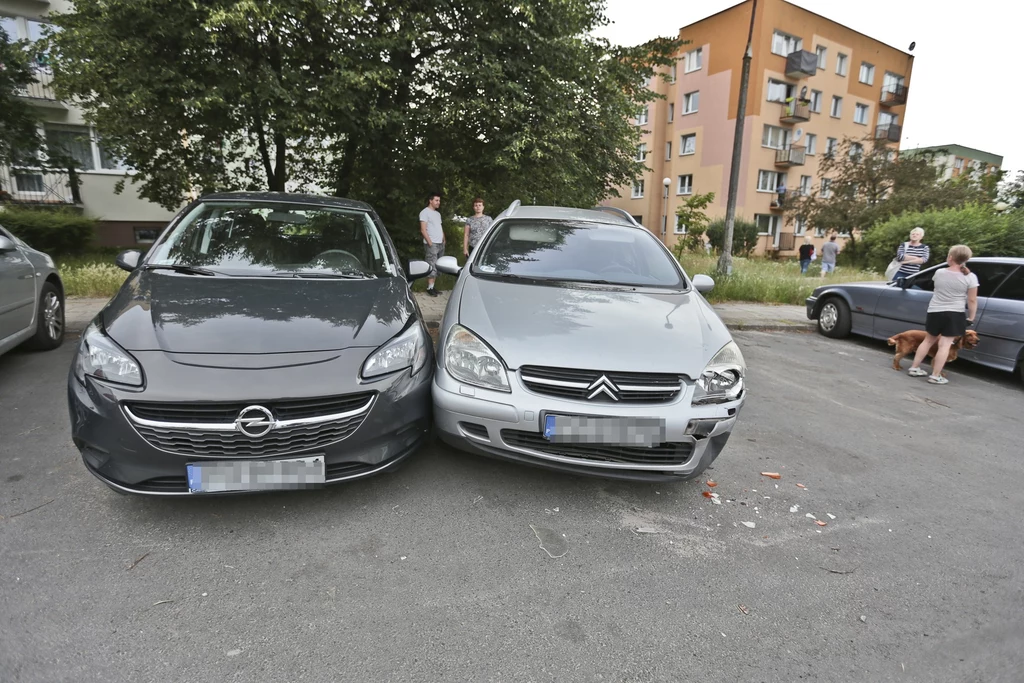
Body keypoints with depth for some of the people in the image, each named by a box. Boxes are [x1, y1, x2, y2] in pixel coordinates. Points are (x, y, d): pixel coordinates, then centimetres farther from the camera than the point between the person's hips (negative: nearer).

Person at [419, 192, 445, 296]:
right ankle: (430, 288, -7)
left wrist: (443, 240, 12)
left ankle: (432, 286, 8)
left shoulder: (438, 213, 20)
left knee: (437, 266, 5)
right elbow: (423, 230, -12)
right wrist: (430, 243, -17)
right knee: (432, 266, -10)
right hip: (431, 244, -8)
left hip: (440, 244, 8)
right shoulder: (425, 212, -5)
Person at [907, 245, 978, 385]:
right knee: (945, 345, -1)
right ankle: (935, 376, -1)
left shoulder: (939, 272, -3)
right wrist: (970, 318, 2)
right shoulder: (970, 277, -9)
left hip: (934, 312, 3)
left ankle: (914, 368, 19)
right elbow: (972, 301, -6)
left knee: (928, 340, 17)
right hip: (955, 314, -3)